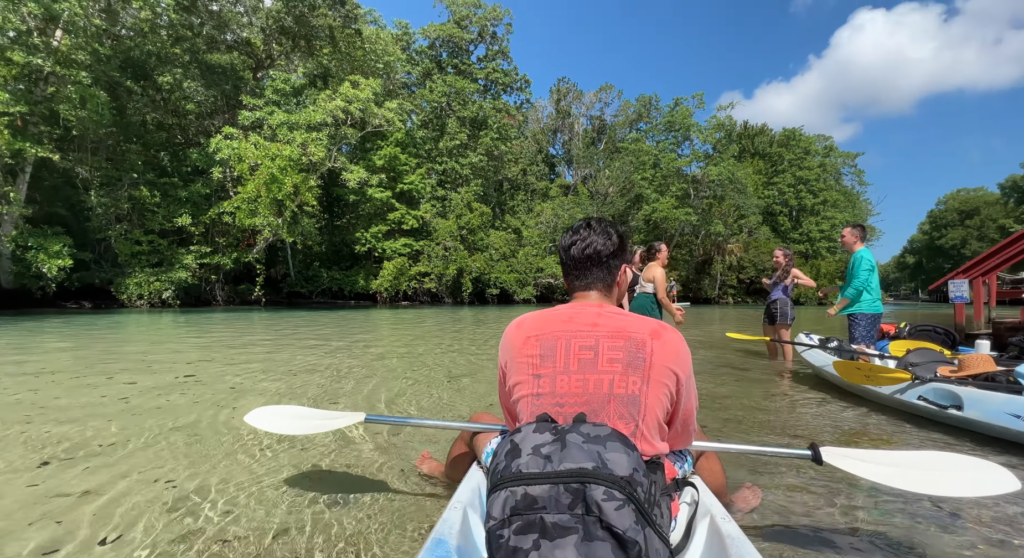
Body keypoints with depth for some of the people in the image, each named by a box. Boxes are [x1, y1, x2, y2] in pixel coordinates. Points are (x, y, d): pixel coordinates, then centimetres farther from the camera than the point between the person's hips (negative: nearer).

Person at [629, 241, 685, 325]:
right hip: (646, 310, -11)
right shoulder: (658, 270, -10)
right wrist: (674, 315, -7)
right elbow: (661, 297, -17)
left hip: (639, 308, 11)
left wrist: (672, 306, 26)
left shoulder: (649, 268, 21)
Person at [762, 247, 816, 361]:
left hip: (783, 305, -8)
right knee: (769, 341, 8)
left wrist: (795, 281, -18)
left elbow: (813, 284, -5)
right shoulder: (776, 273, 23)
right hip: (770, 306, 8)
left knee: (783, 341, -6)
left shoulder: (792, 271, 3)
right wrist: (766, 284, 16)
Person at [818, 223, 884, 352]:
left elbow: (857, 286, -21)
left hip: (864, 311, -10)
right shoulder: (858, 256, 19)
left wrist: (836, 308, -18)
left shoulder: (861, 256, -12)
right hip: (864, 310, 10)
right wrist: (830, 289, 21)